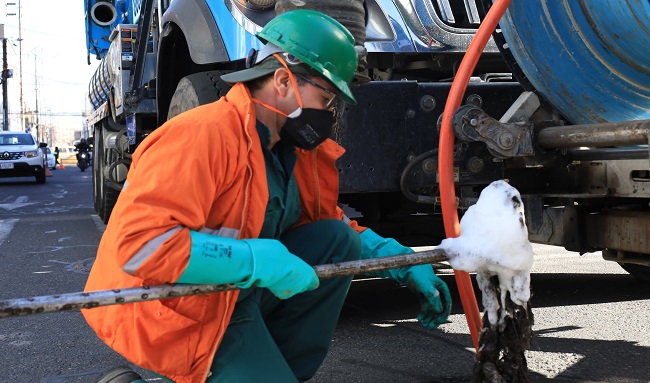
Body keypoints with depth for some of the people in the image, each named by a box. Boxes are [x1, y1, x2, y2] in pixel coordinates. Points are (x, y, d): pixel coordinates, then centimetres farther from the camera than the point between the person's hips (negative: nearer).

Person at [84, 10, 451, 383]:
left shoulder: (290, 149, 4)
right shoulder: (205, 135, -24)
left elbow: (332, 222, 17)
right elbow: (139, 244, -32)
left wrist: (405, 266, 5)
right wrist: (260, 261, -31)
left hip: (237, 293, 9)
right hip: (177, 313, -9)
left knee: (339, 241, -2)